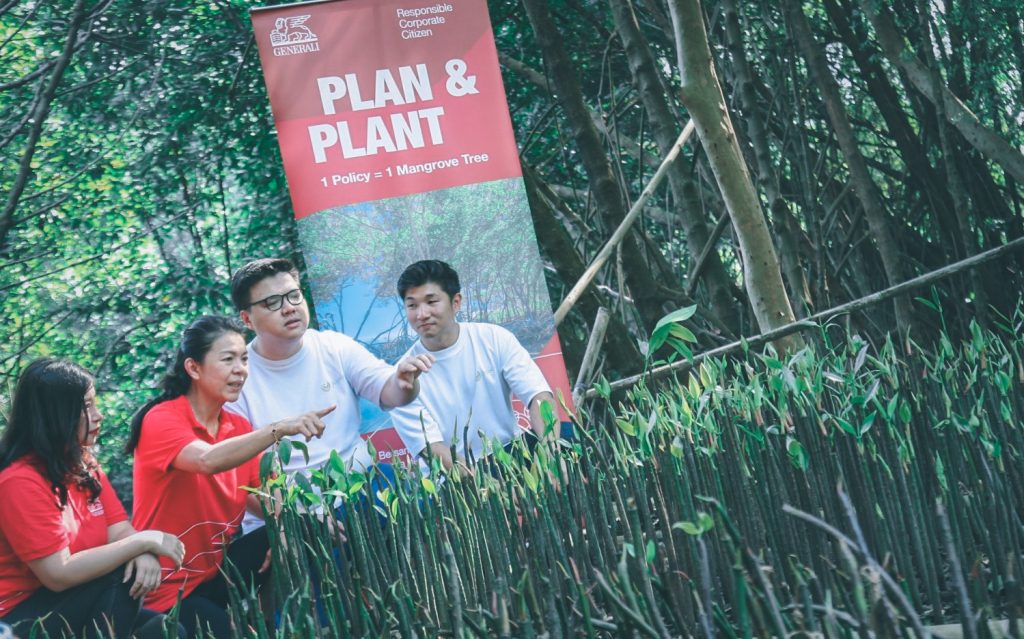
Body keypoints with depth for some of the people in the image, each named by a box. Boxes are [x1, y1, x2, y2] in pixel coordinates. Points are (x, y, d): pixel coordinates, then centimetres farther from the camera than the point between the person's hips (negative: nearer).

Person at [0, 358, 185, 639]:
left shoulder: (83, 463, 6)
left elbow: (120, 531, -1)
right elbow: (59, 574, -26)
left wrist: (143, 553, -26)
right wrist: (143, 541, -24)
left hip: (72, 598, 7)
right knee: (122, 577, -24)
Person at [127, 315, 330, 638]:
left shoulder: (239, 427, 6)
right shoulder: (162, 420, -15)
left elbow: (260, 499, -3)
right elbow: (208, 460, -35)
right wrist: (278, 429, -46)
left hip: (220, 570, 6)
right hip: (170, 588, -6)